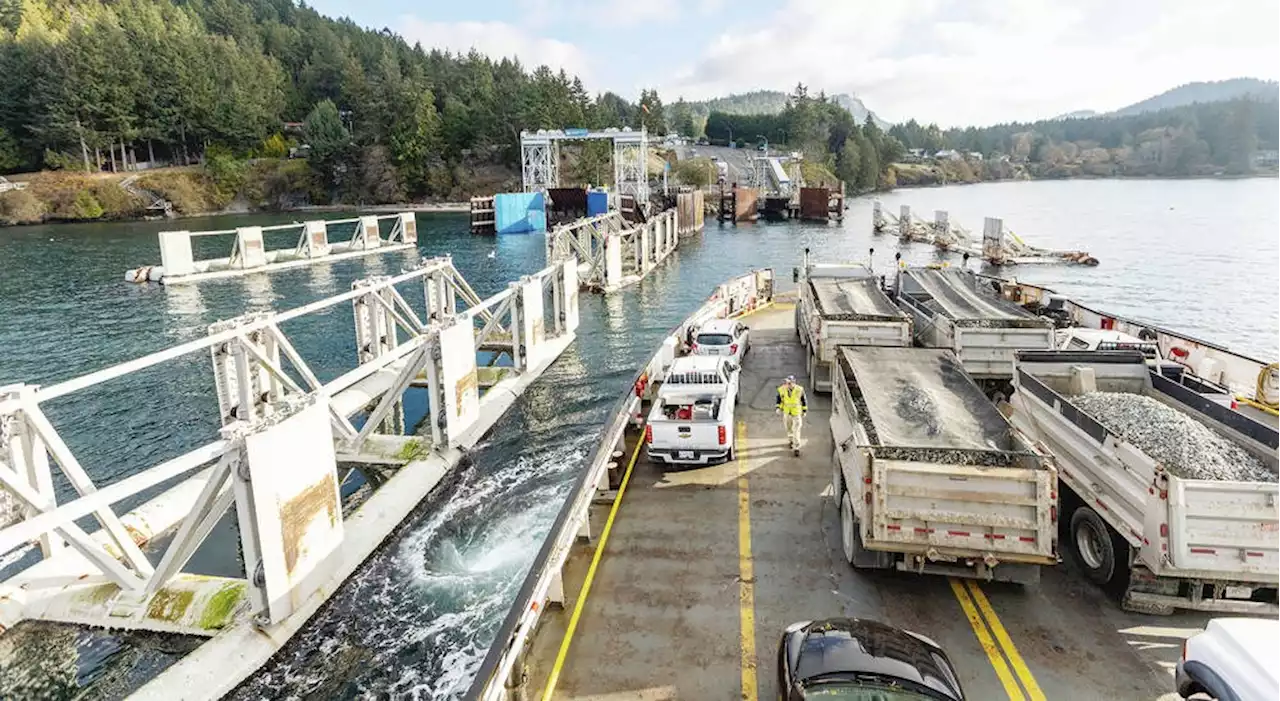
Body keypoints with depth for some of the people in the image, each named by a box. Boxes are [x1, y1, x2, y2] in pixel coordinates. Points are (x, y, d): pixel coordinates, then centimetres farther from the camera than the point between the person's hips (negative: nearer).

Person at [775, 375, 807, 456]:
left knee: (796, 430, -9)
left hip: (797, 413, -3)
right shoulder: (782, 389, -15)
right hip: (786, 412, 3)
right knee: (788, 428, 19)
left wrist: (804, 411, 0)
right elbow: (779, 399, 1)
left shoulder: (799, 390, -20)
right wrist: (778, 408, -11)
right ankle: (791, 441, 46)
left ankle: (796, 447, -1)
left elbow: (803, 400, -5)